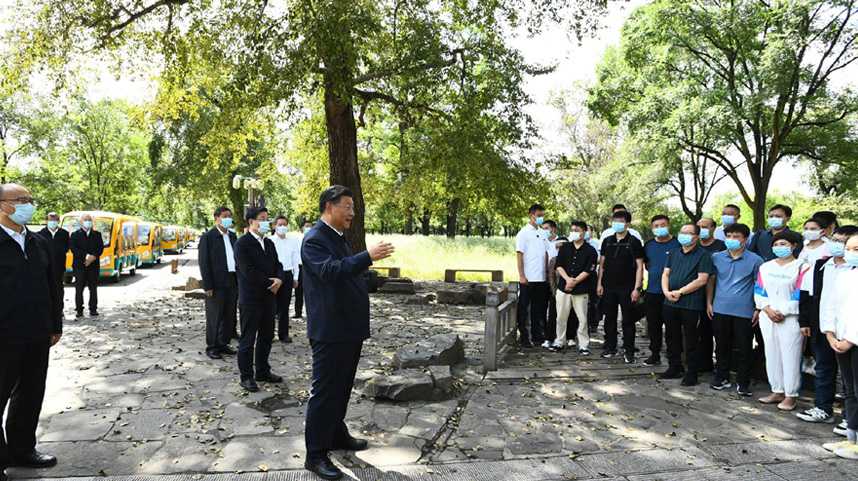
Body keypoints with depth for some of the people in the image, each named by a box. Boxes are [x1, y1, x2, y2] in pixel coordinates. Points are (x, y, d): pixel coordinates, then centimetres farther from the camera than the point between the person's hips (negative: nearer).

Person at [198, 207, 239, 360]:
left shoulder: (232, 236, 13)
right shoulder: (208, 237, -6)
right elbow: (203, 262, -10)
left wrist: (238, 281, 9)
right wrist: (208, 286, -14)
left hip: (232, 282, 6)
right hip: (216, 284, -6)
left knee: (229, 316, 11)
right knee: (214, 317, 2)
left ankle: (223, 344, 23)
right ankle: (212, 347, 14)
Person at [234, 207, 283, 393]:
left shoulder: (269, 243, 13)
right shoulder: (242, 243, -11)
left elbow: (277, 265, 14)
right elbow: (248, 272, -19)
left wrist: (279, 280, -8)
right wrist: (270, 282, -12)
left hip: (268, 297, 7)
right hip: (250, 299, -7)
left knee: (267, 337, 14)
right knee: (248, 339, 3)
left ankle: (263, 372, 27)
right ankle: (246, 376, 13)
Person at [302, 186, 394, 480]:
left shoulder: (339, 238, 15)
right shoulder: (314, 239, -14)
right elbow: (331, 271, -31)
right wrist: (368, 257, -36)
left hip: (349, 329, 9)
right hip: (330, 331, -9)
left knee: (342, 388, 20)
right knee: (325, 391, -1)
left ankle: (337, 435, 35)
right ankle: (315, 455, 9)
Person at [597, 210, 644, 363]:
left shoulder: (634, 242, -4)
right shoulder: (607, 241, 8)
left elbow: (639, 266, -6)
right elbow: (602, 263, 13)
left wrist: (637, 288, -12)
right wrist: (600, 283, 7)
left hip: (627, 288, -4)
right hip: (609, 287, 4)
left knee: (628, 321, 3)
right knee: (609, 319, 10)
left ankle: (629, 351, 11)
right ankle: (610, 347, 21)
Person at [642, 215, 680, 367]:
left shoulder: (677, 244, -7)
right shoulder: (648, 245, 9)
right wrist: (654, 272, 10)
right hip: (652, 292, 5)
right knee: (653, 326, 12)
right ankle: (655, 354, 23)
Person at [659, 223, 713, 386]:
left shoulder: (703, 255, -5)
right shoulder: (674, 253, 15)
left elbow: (702, 280, -13)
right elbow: (665, 274, 13)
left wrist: (679, 292, -15)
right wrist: (666, 292, -5)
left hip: (691, 304, -6)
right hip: (670, 303, 6)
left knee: (690, 340, 1)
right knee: (672, 337, 14)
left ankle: (692, 373, 12)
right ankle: (674, 368, 27)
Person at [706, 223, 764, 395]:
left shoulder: (755, 260, -3)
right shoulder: (716, 257, 5)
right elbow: (711, 280, 12)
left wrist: (759, 309, -4)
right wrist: (709, 303, 7)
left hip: (744, 312, -3)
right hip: (720, 310, 3)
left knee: (743, 350, 5)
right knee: (722, 347, 13)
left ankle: (743, 383, 18)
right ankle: (721, 378, 26)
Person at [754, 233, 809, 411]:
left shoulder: (800, 267, -5)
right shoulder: (765, 267, 11)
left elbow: (800, 295, -9)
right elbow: (759, 291, 9)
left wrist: (783, 312, -12)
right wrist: (767, 309, -6)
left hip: (790, 319, -5)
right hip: (768, 318, 5)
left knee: (790, 357, -2)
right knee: (772, 355, 9)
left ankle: (791, 396, 8)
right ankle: (777, 391, 20)